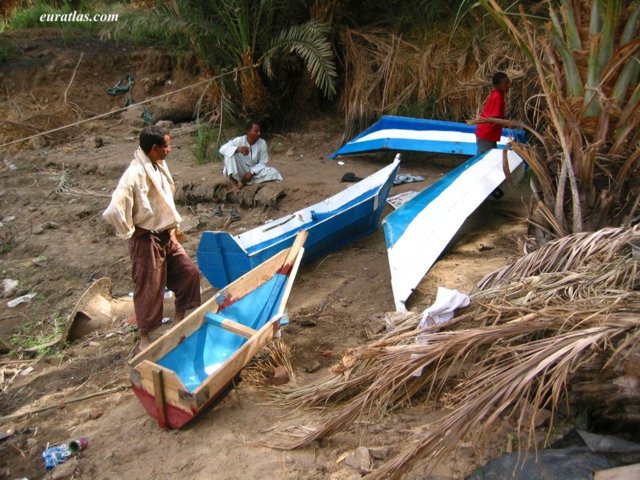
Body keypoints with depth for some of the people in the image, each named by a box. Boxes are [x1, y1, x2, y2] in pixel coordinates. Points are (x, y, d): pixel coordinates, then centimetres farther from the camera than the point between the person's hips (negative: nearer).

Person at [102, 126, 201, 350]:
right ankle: (145, 336, 24)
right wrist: (131, 232, -17)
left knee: (189, 272, 14)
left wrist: (173, 226, 14)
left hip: (166, 236, 8)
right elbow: (114, 210, -33)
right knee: (149, 289, 5)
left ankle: (180, 318, 32)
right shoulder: (135, 174, -25)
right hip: (147, 241, -8)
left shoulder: (159, 166, 3)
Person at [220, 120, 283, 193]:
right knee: (231, 152, -27)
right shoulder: (239, 140, -15)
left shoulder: (262, 143, -9)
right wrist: (237, 149, -42)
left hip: (253, 171, 2)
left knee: (273, 172, -20)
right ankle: (234, 182, -21)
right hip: (239, 171, -2)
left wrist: (251, 173, -20)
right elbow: (222, 149, -26)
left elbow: (263, 163, -7)